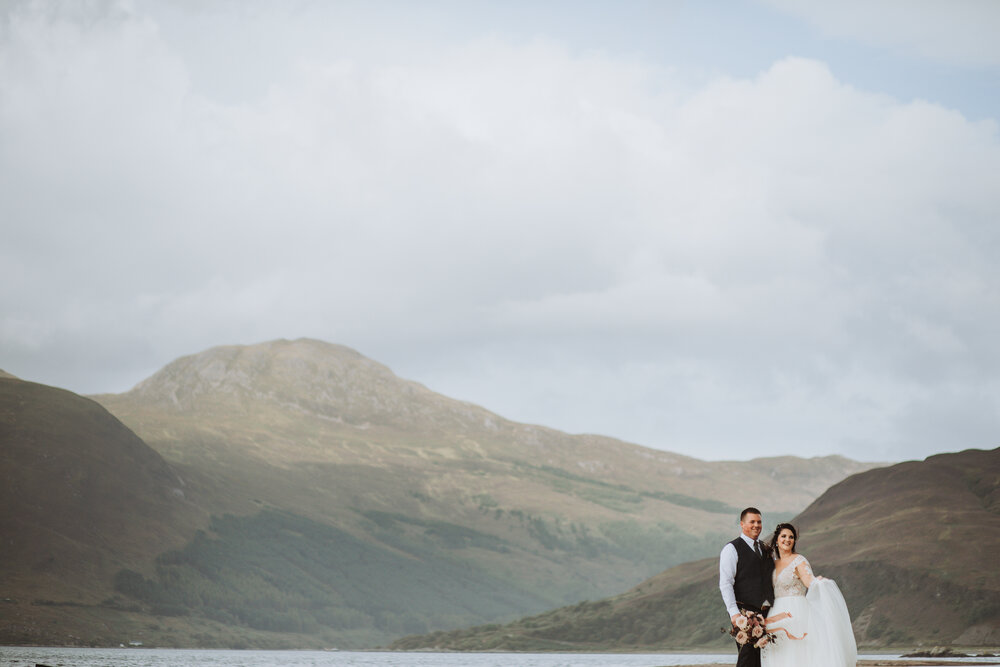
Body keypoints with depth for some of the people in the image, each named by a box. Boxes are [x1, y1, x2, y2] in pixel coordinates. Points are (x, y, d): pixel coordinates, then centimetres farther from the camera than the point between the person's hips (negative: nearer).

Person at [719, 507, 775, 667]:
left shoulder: (765, 549, 20)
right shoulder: (732, 549, -1)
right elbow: (725, 583, -9)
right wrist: (734, 612, -20)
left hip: (765, 611, 6)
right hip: (744, 611, -6)